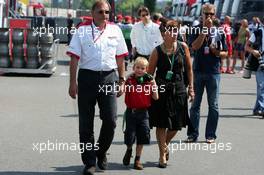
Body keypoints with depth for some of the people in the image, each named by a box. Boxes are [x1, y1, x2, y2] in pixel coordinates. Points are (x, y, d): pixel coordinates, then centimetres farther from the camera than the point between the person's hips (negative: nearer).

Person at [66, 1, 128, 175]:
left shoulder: (115, 30, 8)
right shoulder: (82, 30, 0)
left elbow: (120, 58, 13)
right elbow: (74, 57, -1)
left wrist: (122, 81, 10)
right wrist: (73, 82, -7)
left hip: (109, 77, 2)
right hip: (87, 77, -2)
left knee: (110, 120, -3)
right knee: (86, 123, 3)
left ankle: (101, 152, 24)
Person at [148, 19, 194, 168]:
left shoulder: (183, 47, 0)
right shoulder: (157, 51, -6)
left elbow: (189, 68, 8)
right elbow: (150, 73, -1)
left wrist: (191, 87, 8)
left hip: (179, 90, 3)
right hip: (162, 90, -2)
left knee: (177, 125, 8)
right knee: (161, 124, 1)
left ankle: (165, 143, 38)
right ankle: (163, 155, 15)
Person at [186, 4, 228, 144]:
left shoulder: (219, 32, 6)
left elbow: (225, 53, 10)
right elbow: (195, 46, -14)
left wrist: (217, 52, -12)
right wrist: (205, 29, -15)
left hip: (213, 72, 0)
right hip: (198, 71, 0)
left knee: (213, 105, 3)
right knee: (195, 104, 5)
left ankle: (210, 135, 11)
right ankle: (193, 134, 12)